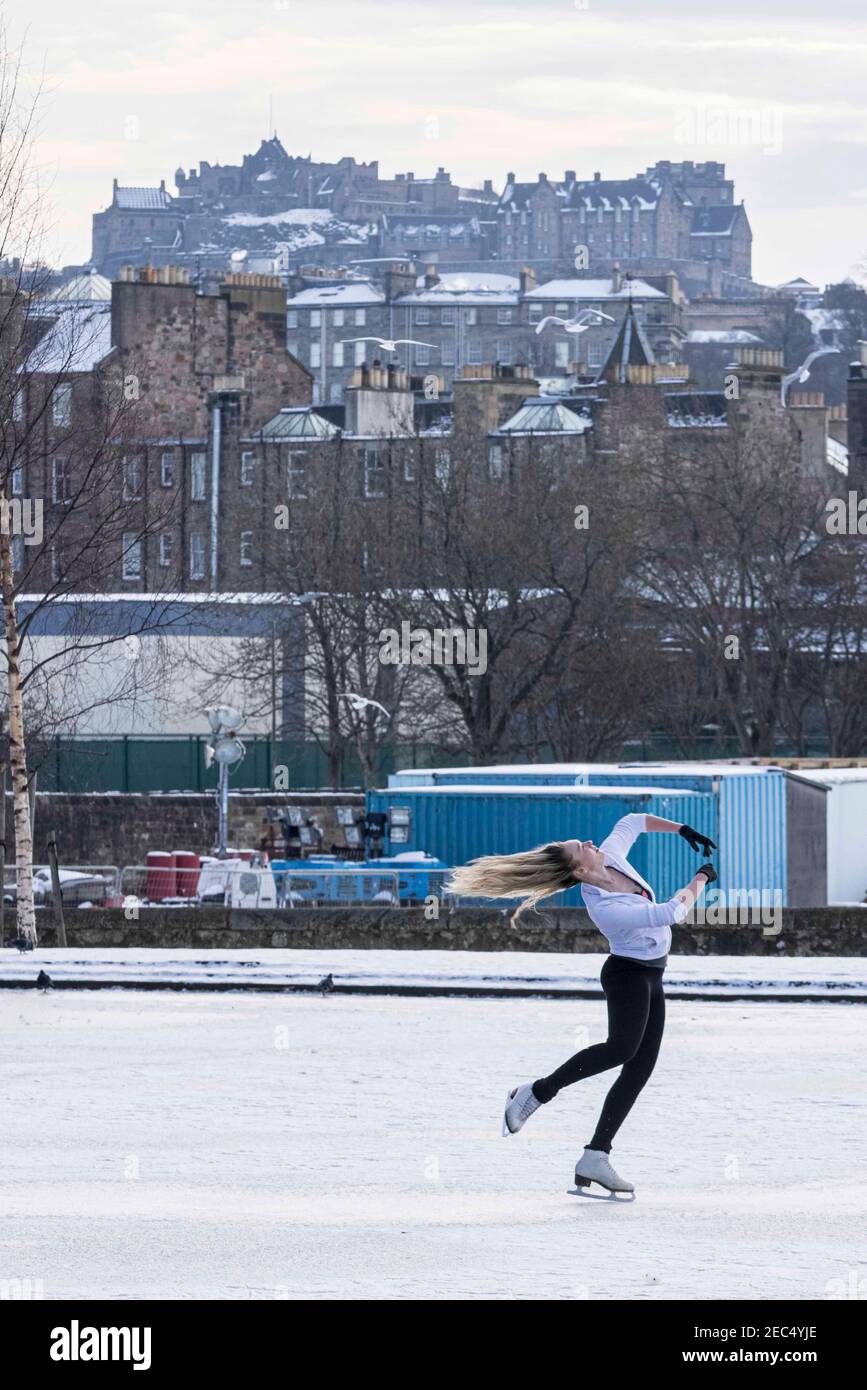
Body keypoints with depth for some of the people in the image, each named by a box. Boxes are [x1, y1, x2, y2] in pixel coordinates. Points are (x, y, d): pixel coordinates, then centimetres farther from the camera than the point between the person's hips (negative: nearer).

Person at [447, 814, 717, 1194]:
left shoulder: (611, 855, -3)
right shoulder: (604, 908, -26)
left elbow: (632, 822, 18)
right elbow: (672, 912, -25)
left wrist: (683, 830, 14)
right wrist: (701, 879, -10)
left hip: (650, 979, 9)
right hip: (627, 973, -9)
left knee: (638, 1070, -1)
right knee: (623, 1047, -33)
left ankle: (595, 1159, -7)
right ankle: (535, 1094, -17)